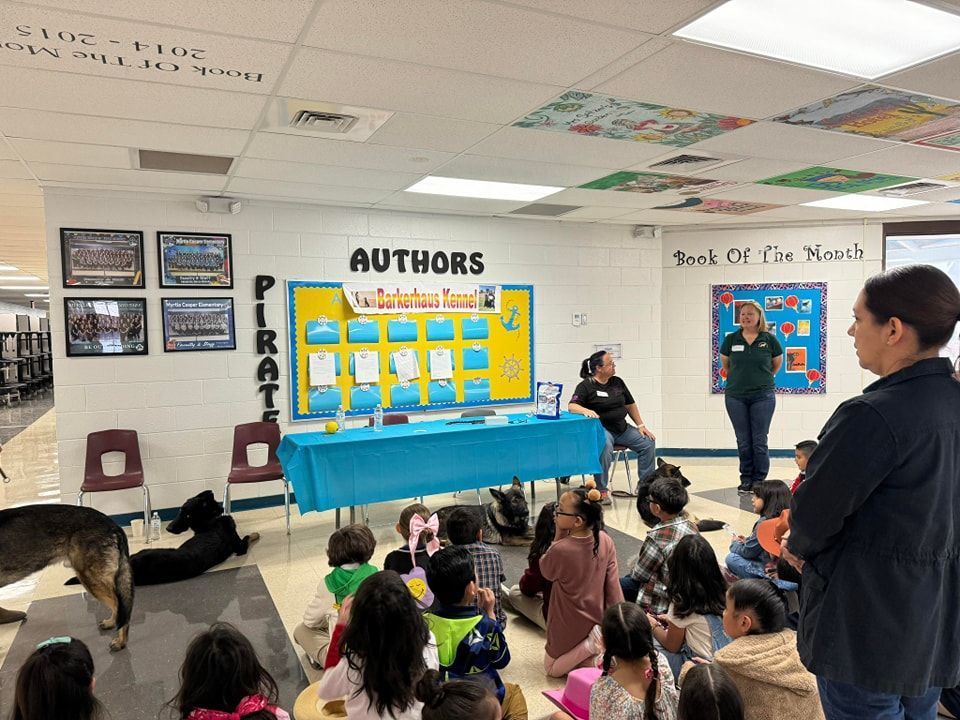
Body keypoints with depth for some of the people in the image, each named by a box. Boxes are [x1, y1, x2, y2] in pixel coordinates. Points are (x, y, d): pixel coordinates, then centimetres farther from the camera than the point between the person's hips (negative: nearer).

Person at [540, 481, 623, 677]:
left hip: (569, 627, -5)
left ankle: (589, 646, -6)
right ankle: (602, 645, 3)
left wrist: (558, 536, -18)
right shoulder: (605, 541, -17)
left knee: (552, 668, 19)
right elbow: (613, 585, -10)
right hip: (597, 620, 5)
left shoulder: (561, 549, -32)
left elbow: (545, 571, -8)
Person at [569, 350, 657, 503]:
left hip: (622, 427, 7)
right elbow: (572, 406, -16)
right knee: (605, 447, -37)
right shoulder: (586, 386, -6)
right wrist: (586, 410, -37)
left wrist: (641, 425, 12)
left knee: (648, 443, -6)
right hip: (600, 429, -7)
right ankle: (602, 490, -24)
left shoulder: (617, 382, 13)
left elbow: (630, 405, 20)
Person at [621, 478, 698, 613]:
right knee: (627, 578, 25)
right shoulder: (691, 526, -7)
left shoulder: (657, 538, -30)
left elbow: (638, 574, -16)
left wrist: (633, 568, 7)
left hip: (664, 601, -8)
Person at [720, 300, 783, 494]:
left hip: (763, 397, -1)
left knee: (759, 442, 2)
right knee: (743, 442, 8)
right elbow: (725, 364, 15)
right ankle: (746, 480, 18)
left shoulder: (769, 340, -3)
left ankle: (759, 480, 14)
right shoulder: (731, 339, 0)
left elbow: (777, 364, 12)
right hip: (735, 397, 2)